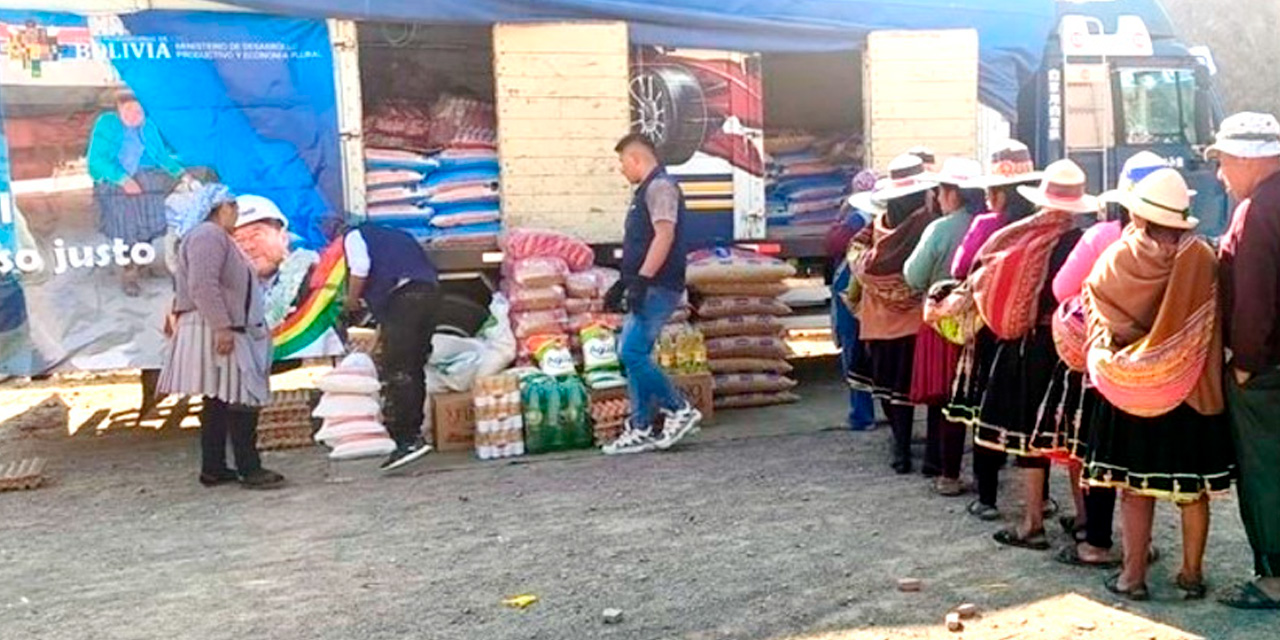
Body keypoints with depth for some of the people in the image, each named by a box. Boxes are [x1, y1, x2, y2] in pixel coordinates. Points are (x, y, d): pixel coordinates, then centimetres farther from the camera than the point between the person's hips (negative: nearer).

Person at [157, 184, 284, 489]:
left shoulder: (215, 237, 23)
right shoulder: (208, 235, -11)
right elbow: (203, 286, -22)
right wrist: (221, 327, -26)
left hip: (221, 331, 11)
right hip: (217, 332, -11)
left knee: (219, 402, 11)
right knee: (241, 399, -11)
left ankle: (213, 469, 16)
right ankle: (249, 469, -9)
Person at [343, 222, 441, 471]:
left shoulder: (353, 236, 15)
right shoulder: (395, 237, 36)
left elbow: (360, 268, -7)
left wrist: (351, 301, 10)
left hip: (402, 295, -8)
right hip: (431, 292, 8)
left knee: (395, 374, -8)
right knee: (415, 369, 13)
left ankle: (407, 440, -14)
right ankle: (413, 434, 16)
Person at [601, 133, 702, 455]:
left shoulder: (660, 186, -10)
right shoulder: (647, 190, 22)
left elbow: (664, 235, -22)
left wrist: (640, 281, -26)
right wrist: (623, 283, 26)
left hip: (658, 288, -10)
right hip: (649, 288, 10)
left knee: (632, 353, -13)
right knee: (634, 355, 8)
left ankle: (680, 411, -2)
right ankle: (640, 430, 13)